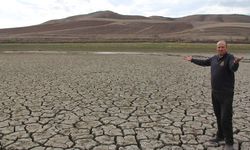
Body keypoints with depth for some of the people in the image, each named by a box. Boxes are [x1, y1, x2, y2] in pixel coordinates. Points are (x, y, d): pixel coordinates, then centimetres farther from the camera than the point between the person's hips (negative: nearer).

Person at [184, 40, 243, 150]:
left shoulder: (230, 58, -14)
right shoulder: (215, 58, 8)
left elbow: (234, 68, -35)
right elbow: (203, 62, 26)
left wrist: (236, 62, -58)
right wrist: (192, 60, 35)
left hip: (226, 94, -7)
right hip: (215, 93, 7)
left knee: (226, 119, -7)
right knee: (218, 116, 18)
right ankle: (220, 136, 35)